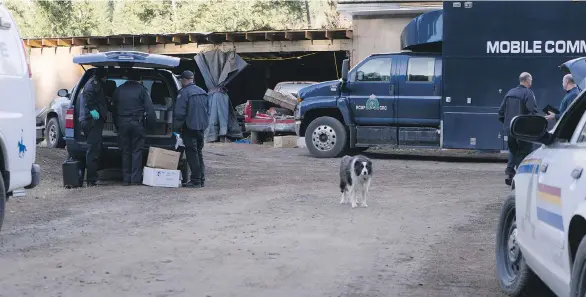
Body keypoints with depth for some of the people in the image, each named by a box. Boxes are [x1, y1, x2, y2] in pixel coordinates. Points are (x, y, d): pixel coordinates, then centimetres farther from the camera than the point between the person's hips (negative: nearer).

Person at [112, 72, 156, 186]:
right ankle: (136, 178, -1)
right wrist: (151, 122, -3)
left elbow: (114, 108, 12)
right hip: (137, 124, -3)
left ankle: (126, 179, 8)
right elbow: (149, 108, -8)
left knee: (125, 151, 9)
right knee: (137, 151, 2)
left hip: (123, 123, 3)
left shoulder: (119, 90, 10)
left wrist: (117, 123, 15)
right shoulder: (142, 89, -2)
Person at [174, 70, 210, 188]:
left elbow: (179, 113, -15)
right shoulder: (203, 92, 13)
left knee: (192, 154, -4)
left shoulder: (184, 92, -13)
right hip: (201, 127, 8)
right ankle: (201, 179, 18)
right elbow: (208, 111, 19)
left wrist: (177, 127, -4)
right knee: (199, 153, 15)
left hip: (190, 128, -8)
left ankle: (196, 180, -6)